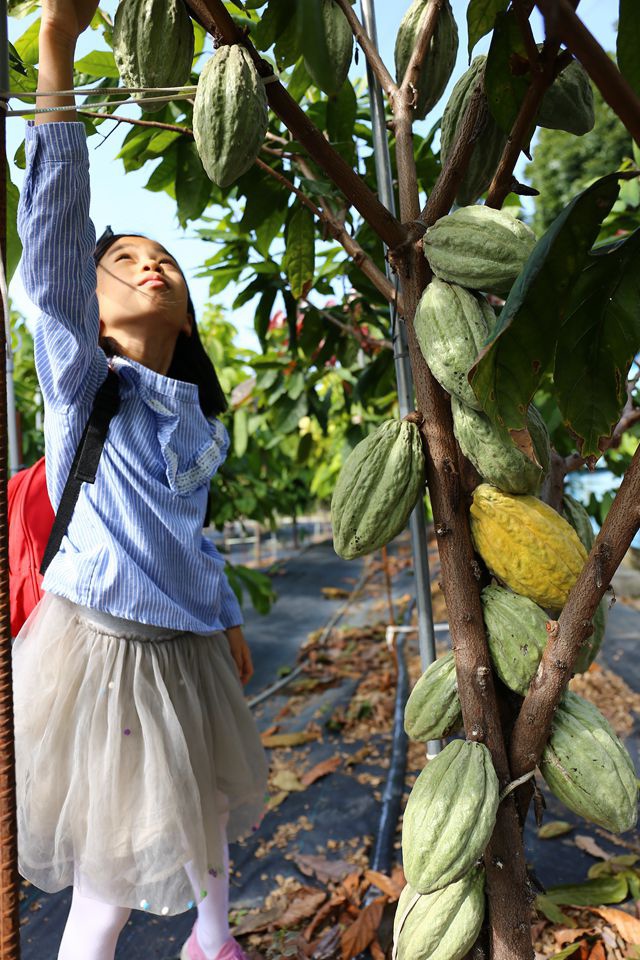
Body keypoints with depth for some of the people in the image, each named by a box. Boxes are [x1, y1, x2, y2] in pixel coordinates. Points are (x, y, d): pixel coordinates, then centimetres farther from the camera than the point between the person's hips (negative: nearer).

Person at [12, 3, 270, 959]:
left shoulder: (197, 418, 5)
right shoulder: (81, 381, -10)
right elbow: (56, 238, -24)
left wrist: (228, 620, 20)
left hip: (188, 646, 7)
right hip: (100, 642, -6)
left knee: (206, 809, 26)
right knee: (110, 880, 6)